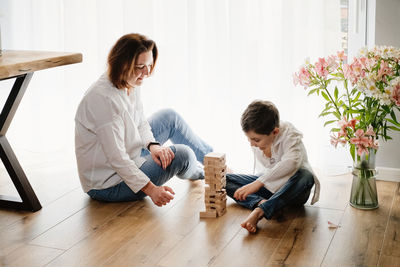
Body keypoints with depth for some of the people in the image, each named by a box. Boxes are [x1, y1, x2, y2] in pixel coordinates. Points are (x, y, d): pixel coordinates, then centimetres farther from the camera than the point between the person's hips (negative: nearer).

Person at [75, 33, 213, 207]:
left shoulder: (131, 85, -3)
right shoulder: (104, 99, -32)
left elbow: (140, 123, 7)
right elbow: (116, 158, -33)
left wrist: (152, 145, -14)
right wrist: (151, 189, -35)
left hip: (126, 161, 10)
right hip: (108, 185, -10)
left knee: (170, 117, 12)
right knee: (183, 154, -16)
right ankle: (200, 172, 24)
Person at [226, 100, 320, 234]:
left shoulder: (290, 134, -25)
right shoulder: (257, 137, -7)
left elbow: (291, 163, -46)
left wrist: (259, 182, -52)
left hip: (292, 188, -5)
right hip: (268, 186, 5)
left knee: (306, 176, -41)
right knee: (224, 179, -11)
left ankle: (259, 212, -48)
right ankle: (260, 203, -36)